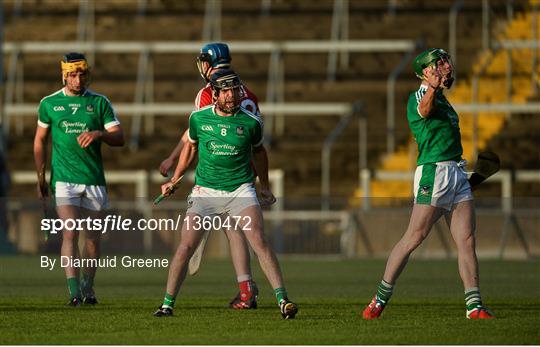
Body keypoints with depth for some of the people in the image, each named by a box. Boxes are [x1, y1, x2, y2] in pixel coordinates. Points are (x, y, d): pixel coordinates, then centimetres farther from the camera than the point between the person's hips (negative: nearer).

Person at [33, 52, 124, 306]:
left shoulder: (100, 103, 5)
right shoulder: (49, 103, 6)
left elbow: (119, 138, 0)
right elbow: (40, 140, 15)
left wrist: (98, 134, -20)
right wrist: (40, 178, 12)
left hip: (94, 180, 2)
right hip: (64, 179, -2)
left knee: (92, 237, 7)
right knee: (70, 233, -15)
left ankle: (88, 289, 22)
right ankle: (74, 292, -22)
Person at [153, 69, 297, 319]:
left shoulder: (251, 122, -1)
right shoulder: (199, 118, 1)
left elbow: (258, 152, 18)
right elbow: (190, 147, 20)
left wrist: (265, 187, 26)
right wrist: (173, 181, 21)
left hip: (240, 191, -1)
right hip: (205, 192, 1)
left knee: (259, 241, -18)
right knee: (186, 246, -8)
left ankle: (282, 300, -17)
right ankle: (167, 303, 5)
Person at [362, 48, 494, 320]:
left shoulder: (442, 100, 20)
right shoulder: (419, 97, -7)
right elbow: (424, 111, -33)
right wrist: (434, 87, -50)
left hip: (457, 173, 8)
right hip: (433, 171, -8)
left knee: (467, 239, 1)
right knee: (414, 237, -9)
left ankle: (474, 305, 1)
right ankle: (381, 298, -1)